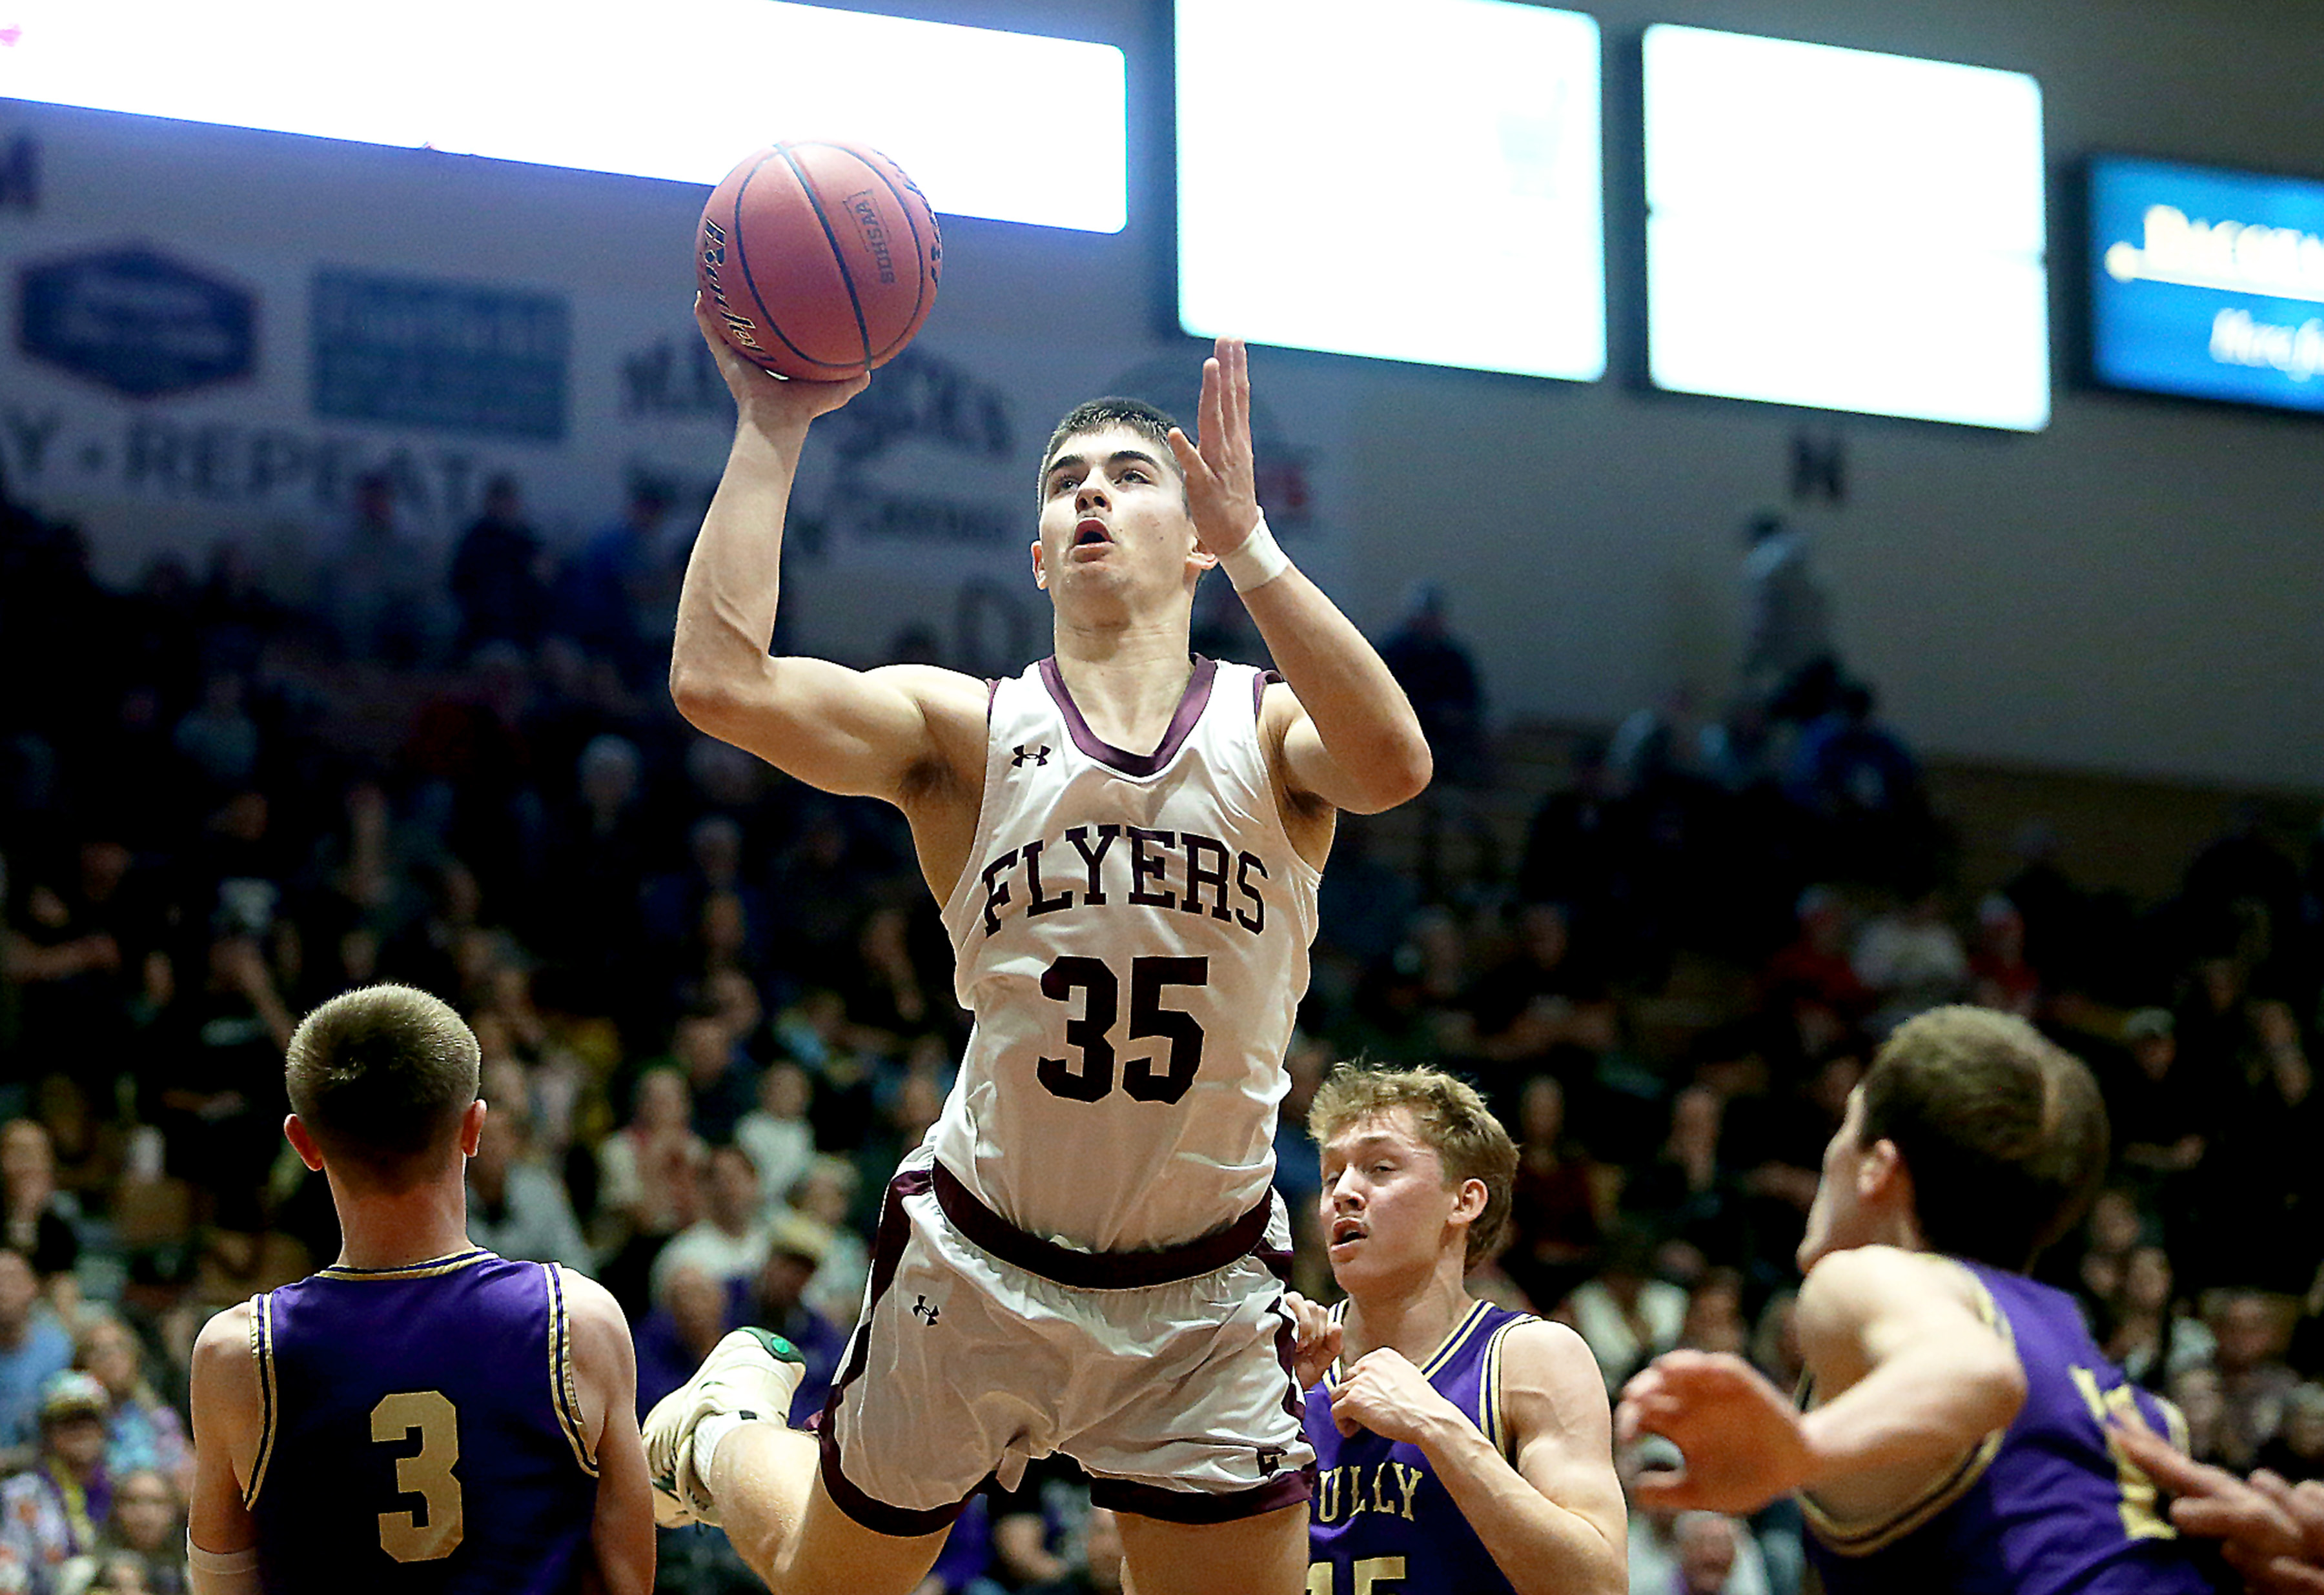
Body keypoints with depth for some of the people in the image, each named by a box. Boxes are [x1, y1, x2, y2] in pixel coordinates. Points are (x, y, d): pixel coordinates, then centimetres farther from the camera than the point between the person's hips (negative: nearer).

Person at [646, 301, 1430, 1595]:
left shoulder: (1272, 731, -2)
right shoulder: (968, 731, -3)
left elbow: (1394, 764, -28)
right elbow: (721, 680, -19)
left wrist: (1249, 539, -32)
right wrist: (772, 433, -16)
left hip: (1201, 1300, 0)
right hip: (979, 1268, 0)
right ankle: (727, 1427, 51)